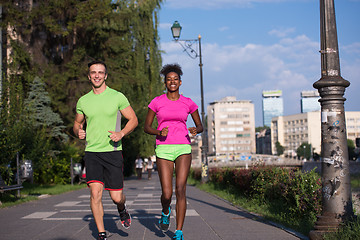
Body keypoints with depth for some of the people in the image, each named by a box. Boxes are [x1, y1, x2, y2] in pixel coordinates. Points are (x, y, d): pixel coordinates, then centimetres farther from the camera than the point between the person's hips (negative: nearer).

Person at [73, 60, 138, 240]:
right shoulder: (83, 101, 7)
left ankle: (122, 209, 36)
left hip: (113, 151, -1)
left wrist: (121, 133, -13)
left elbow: (133, 120, 4)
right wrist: (78, 132, -3)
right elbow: (77, 123, 21)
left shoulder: (117, 97, 0)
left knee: (116, 197, -2)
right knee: (95, 193, -11)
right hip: (92, 152, 2)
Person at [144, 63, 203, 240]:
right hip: (163, 150, 0)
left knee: (180, 190, -12)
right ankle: (165, 211, 30)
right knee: (167, 194, -6)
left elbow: (200, 126, 15)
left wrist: (196, 130, -10)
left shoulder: (188, 103, 7)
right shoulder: (156, 102, 3)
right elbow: (146, 127, 6)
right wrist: (159, 132, -14)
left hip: (183, 148, 1)